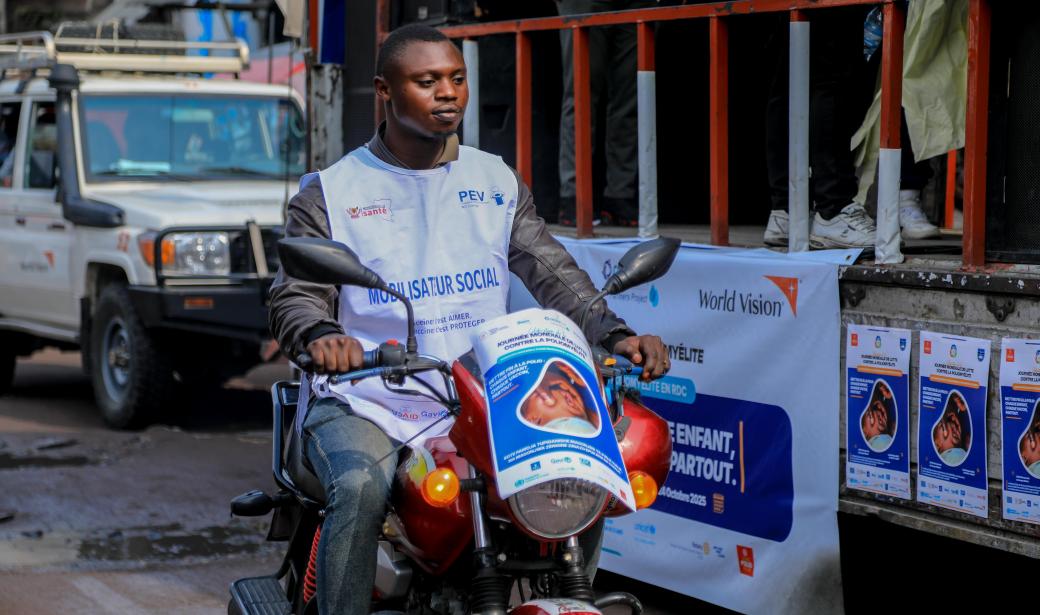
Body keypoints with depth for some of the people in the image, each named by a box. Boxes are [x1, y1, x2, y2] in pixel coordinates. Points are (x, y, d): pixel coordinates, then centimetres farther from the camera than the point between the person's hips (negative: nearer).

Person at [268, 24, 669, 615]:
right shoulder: (330, 194, 4)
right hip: (363, 405, -3)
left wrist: (616, 333, -12)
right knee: (361, 489, -34)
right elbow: (294, 294, -4)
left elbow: (552, 272, 6)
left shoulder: (498, 183, 14)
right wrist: (320, 336, -29)